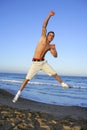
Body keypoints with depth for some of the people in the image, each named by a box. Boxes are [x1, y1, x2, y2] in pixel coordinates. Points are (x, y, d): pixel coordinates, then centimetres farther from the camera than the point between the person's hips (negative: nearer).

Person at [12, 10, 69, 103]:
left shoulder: (50, 46, 9)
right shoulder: (43, 37, -1)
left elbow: (55, 56, 6)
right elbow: (44, 26, -11)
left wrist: (54, 48, -12)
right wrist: (49, 15, -17)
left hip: (43, 62, 4)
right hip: (35, 63, -4)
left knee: (55, 74, 7)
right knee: (27, 78, -5)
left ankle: (63, 84, 30)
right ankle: (18, 93, 4)